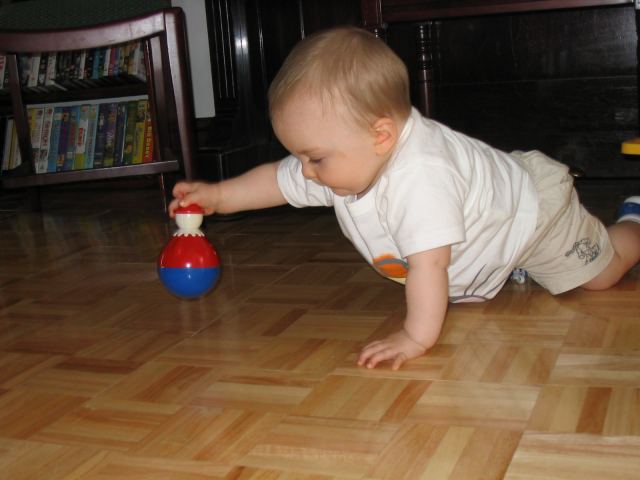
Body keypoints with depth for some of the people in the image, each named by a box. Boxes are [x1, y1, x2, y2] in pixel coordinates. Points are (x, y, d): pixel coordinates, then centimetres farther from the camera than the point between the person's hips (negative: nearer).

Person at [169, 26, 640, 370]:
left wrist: (418, 335, -49)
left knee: (602, 272, 15)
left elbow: (429, 261, -52)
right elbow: (279, 180, -9)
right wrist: (217, 195, -14)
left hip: (533, 207, -7)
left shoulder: (420, 175, -50)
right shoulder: (346, 158, -23)